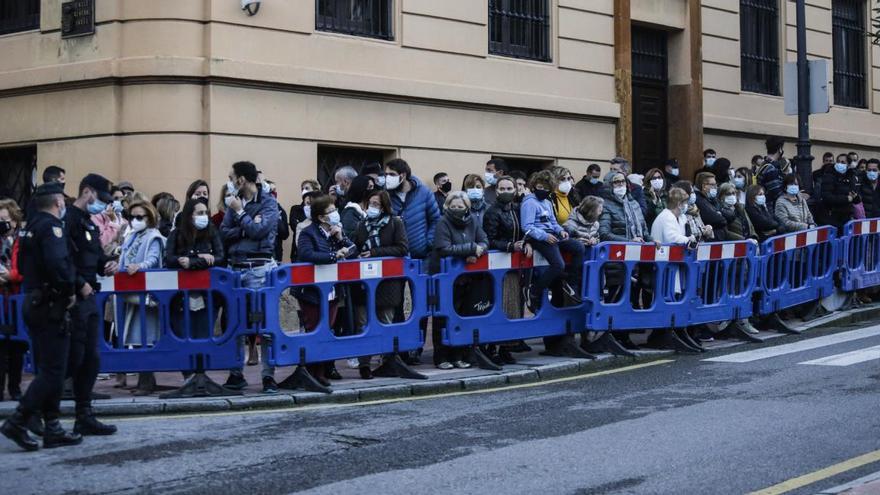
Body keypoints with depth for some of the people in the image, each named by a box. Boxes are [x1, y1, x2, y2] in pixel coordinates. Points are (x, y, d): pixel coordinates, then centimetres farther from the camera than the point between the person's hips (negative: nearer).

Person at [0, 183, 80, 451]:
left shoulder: (31, 226, 15)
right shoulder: (51, 226, -13)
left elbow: (24, 265, 19)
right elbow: (57, 263, -27)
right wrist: (70, 290, -13)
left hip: (33, 303, 10)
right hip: (51, 305, -10)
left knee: (48, 368, 13)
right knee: (53, 371, -6)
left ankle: (52, 428, 15)